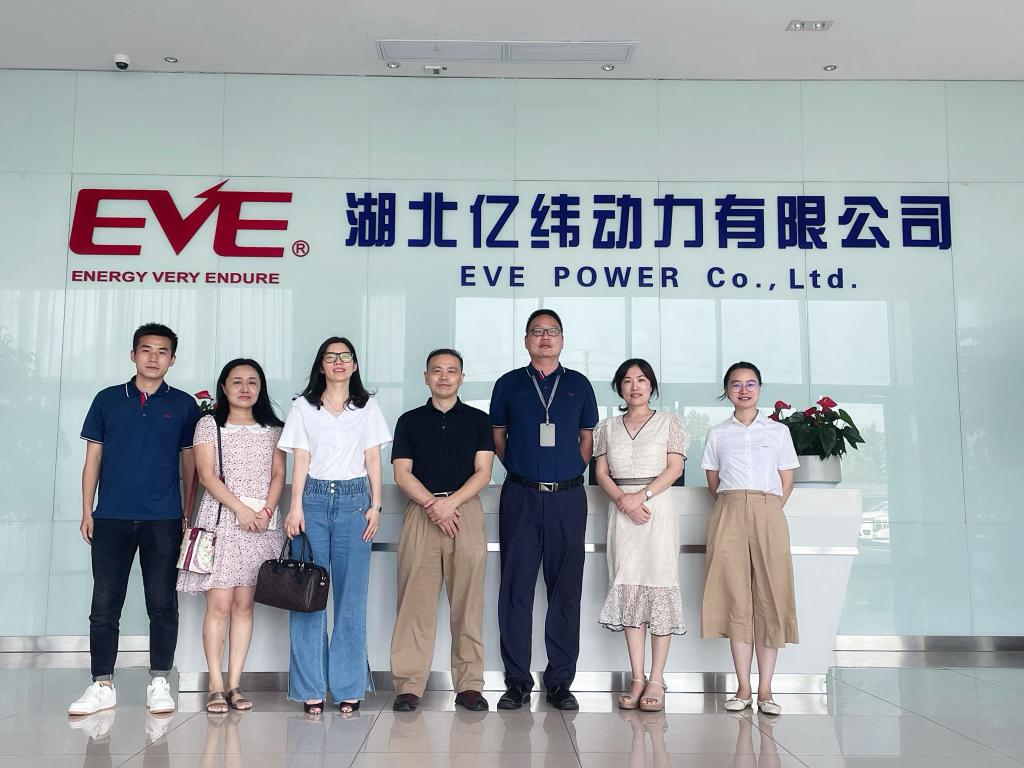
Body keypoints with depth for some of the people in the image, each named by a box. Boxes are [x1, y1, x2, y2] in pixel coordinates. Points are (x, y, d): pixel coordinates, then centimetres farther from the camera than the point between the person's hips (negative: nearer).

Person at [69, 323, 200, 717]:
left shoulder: (184, 405, 6)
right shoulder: (107, 400, 8)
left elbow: (189, 462, 9)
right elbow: (92, 458, 10)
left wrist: (192, 511, 3)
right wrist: (87, 510, 3)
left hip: (164, 521, -1)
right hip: (111, 519, 1)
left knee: (162, 604, 3)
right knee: (104, 604, 4)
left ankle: (159, 683, 14)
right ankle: (102, 685, 14)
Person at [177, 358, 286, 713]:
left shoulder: (272, 429, 14)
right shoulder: (209, 425, 6)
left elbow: (278, 474, 8)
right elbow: (207, 474, -3)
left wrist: (266, 511, -8)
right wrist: (240, 509, -13)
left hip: (261, 523, 2)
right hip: (221, 519, -2)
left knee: (244, 604, 2)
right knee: (220, 603, -7)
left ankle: (235, 684, 6)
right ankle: (216, 686, -1)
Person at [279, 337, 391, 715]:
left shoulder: (367, 407, 11)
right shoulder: (303, 407, 8)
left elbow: (373, 460, 9)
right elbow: (300, 461, 4)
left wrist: (375, 505, 1)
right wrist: (296, 507, -5)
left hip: (354, 500, 1)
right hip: (314, 497, 0)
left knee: (352, 595, -1)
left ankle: (348, 687, 6)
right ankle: (311, 688, 6)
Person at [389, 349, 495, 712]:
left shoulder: (478, 420, 11)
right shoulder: (410, 421, 12)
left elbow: (483, 471, 2)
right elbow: (402, 472, 4)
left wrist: (451, 502, -12)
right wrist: (431, 504, -11)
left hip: (466, 511, 0)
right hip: (420, 513, 0)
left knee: (467, 601, 0)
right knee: (415, 600, -2)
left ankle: (469, 684, 7)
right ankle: (409, 685, 3)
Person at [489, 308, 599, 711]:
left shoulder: (578, 384, 10)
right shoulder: (509, 384, 8)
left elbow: (587, 437, 16)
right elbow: (497, 436, 14)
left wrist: (572, 471, 5)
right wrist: (520, 470, 6)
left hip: (567, 498, 1)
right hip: (520, 497, 0)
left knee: (565, 591, 4)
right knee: (516, 590, 1)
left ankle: (561, 681, 13)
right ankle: (517, 681, 10)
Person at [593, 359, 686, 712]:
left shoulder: (668, 422, 8)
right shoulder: (608, 427, 15)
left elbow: (675, 468, -1)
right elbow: (602, 473, 7)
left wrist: (641, 496, -14)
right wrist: (624, 500, -10)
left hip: (658, 509, -2)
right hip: (621, 511, 3)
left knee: (659, 588, -6)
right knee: (628, 590, 0)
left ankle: (656, 680, -2)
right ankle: (637, 679, 4)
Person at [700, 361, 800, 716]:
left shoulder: (778, 431, 12)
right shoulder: (717, 434, 13)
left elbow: (786, 482, 12)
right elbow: (713, 484, 14)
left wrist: (766, 512, 4)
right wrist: (735, 510, 6)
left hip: (768, 514, 0)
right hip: (729, 514, 0)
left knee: (770, 598, -4)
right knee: (735, 597, -3)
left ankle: (765, 690, 2)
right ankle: (743, 688, 2)